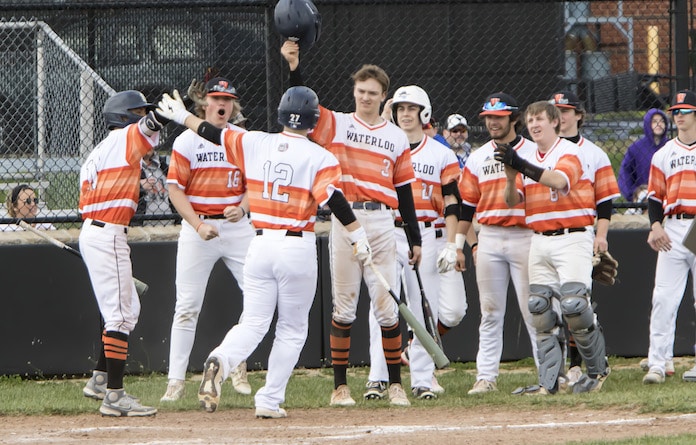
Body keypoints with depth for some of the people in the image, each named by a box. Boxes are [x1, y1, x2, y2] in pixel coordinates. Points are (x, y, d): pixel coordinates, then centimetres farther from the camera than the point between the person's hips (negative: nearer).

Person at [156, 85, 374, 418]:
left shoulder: (255, 144, 3)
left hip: (261, 244, 3)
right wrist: (360, 239, -16)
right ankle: (270, 401, 4)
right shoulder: (319, 157, -7)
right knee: (292, 328, 10)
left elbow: (216, 134, 14)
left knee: (253, 323, 6)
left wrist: (181, 116, 30)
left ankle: (221, 361, -24)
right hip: (298, 248, -3)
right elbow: (335, 200, -17)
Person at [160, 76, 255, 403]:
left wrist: (242, 209, -11)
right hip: (198, 226, -3)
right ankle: (176, 381, 1)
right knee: (187, 306, -2)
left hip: (237, 226, 3)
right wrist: (198, 225, -16)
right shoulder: (187, 141, -3)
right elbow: (175, 188, -5)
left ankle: (239, 365, 12)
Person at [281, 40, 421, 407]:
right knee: (343, 306, 2)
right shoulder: (335, 125, 7)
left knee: (387, 306, 0)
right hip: (345, 221, -1)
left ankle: (395, 385, 7)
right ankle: (340, 386, 6)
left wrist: (415, 239, 9)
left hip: (381, 222, 1)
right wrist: (294, 68, -25)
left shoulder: (396, 138, 11)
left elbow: (404, 192, 12)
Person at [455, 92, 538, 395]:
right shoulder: (478, 158, 12)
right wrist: (458, 245, 9)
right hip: (488, 239, 4)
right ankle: (486, 376, 6)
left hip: (525, 237, -3)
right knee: (490, 313, 4)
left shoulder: (533, 153, 2)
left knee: (533, 310, -4)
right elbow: (467, 203, 14)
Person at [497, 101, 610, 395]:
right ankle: (549, 381, 2)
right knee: (542, 310, 1)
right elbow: (513, 200, 9)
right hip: (539, 242, 7)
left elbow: (560, 180, -26)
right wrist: (511, 175, -11)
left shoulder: (569, 152, -5)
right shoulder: (530, 161, 16)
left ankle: (597, 369, 1)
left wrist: (521, 166, -33)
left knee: (574, 305, -16)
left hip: (572, 238, -7)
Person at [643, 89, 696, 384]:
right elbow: (655, 195, 13)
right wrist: (656, 226, -3)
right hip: (672, 230, 3)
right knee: (663, 298, -5)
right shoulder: (663, 154, 15)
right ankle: (657, 363, -5)